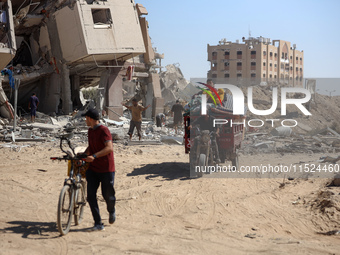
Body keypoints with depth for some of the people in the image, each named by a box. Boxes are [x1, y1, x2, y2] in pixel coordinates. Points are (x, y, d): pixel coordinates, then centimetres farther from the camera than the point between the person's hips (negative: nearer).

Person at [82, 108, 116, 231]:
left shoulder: (104, 130, -16)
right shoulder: (90, 131, 11)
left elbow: (109, 148, -28)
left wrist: (94, 156, -37)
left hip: (106, 168, -7)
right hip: (93, 168, 7)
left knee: (107, 195, 3)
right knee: (90, 195, -5)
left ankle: (111, 211, 38)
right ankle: (98, 224, 1)